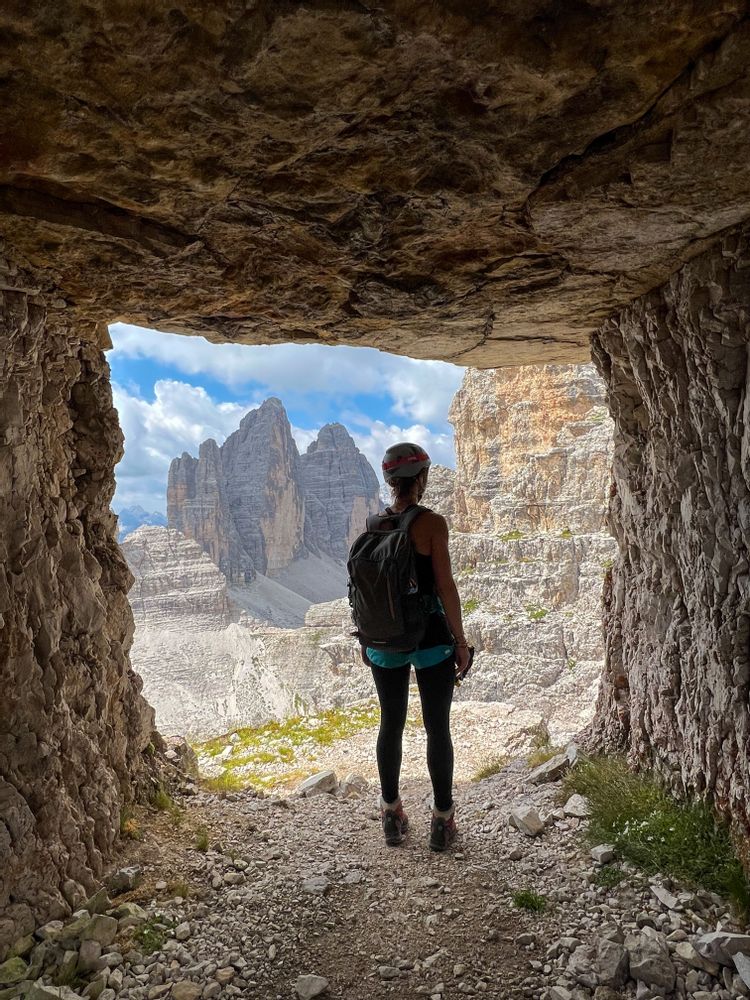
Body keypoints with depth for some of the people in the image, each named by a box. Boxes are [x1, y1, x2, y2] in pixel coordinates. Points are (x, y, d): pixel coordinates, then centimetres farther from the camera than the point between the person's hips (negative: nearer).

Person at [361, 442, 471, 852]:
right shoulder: (432, 523, -12)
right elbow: (445, 586, -13)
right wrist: (460, 640, -4)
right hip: (430, 637, -4)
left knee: (391, 725, 16)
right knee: (437, 728, 8)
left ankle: (392, 816, 27)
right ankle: (442, 821, 18)